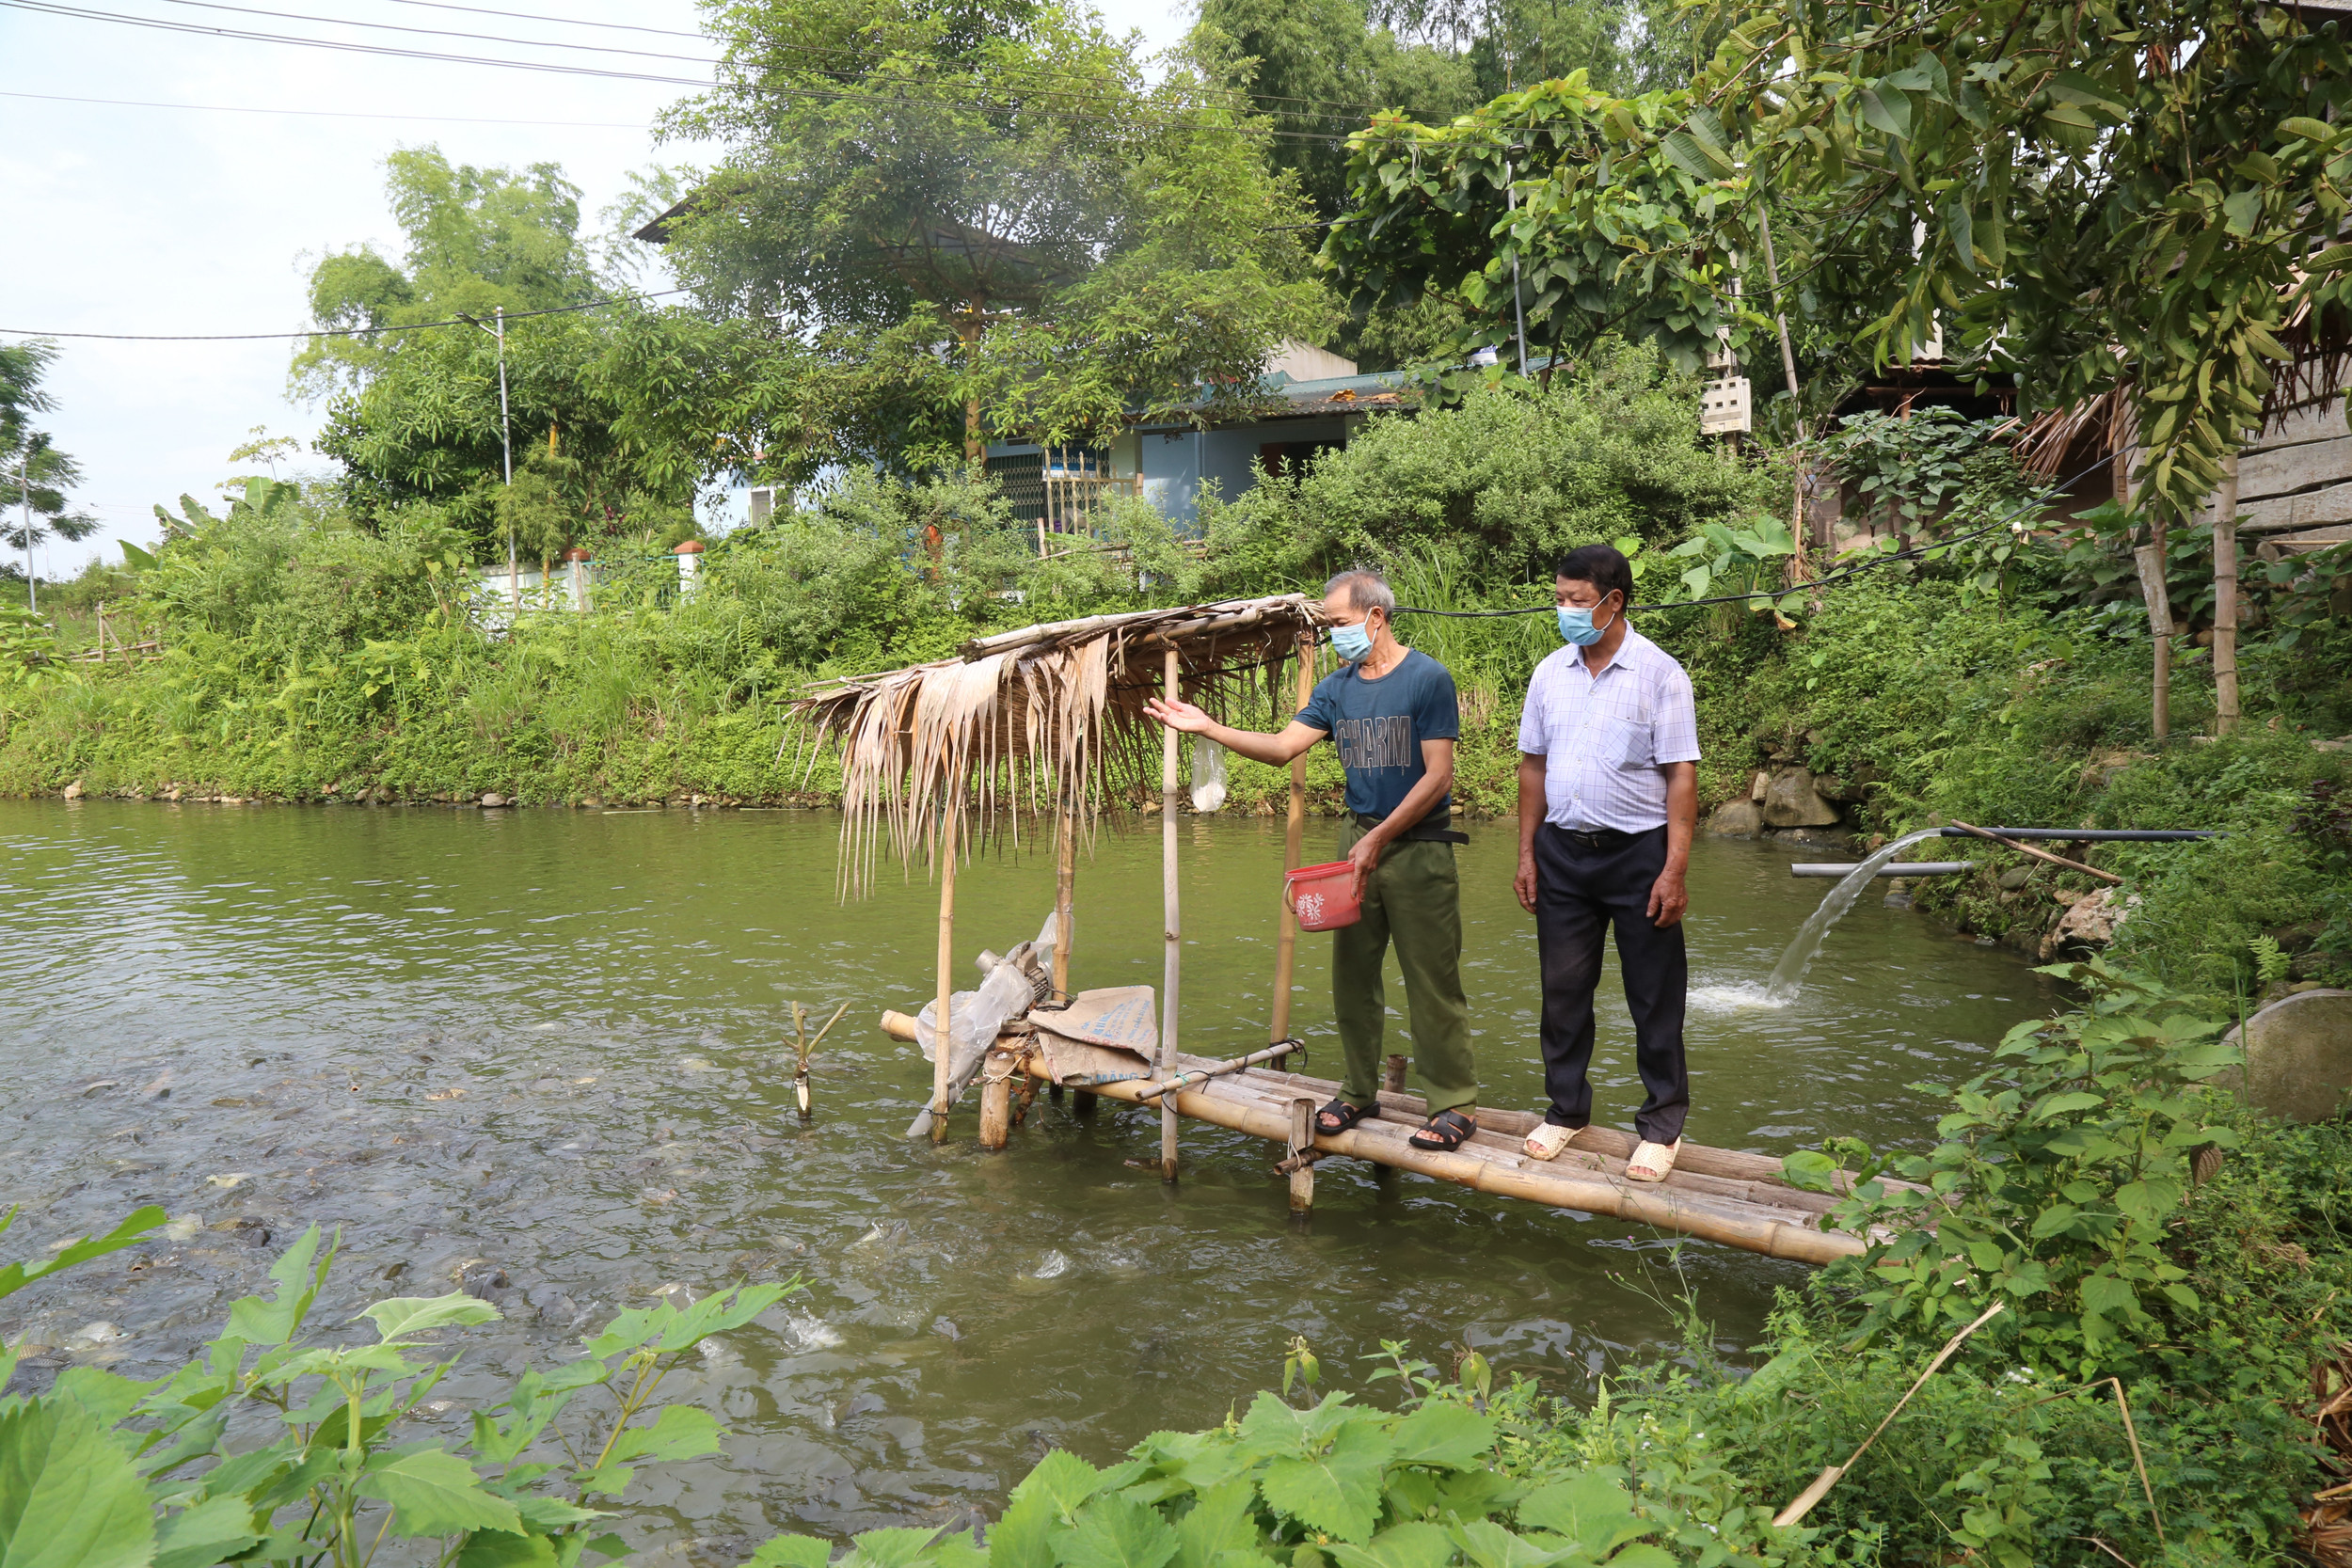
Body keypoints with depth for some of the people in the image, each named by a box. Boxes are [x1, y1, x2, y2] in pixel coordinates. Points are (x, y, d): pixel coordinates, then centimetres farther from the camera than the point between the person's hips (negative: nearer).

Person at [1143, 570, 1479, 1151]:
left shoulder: (1427, 678, -9)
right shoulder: (1337, 687, 10)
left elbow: (1438, 778, -12)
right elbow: (1281, 747, 4)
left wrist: (1379, 839, -16)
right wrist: (1207, 727, -6)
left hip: (1418, 846, -6)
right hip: (1359, 840, 6)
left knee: (1432, 981, -3)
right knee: (1351, 973, 10)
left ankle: (1455, 1103, 8)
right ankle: (1358, 1091, 23)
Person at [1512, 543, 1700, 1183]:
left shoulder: (1659, 673, -8)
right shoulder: (1550, 673, 6)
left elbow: (1682, 775, -9)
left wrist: (1674, 871, -15)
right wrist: (1527, 854, 7)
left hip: (1638, 851, -4)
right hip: (1563, 850, 4)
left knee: (1655, 996, 4)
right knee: (1563, 988, 11)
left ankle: (1662, 1124, 17)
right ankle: (1567, 1110, 25)